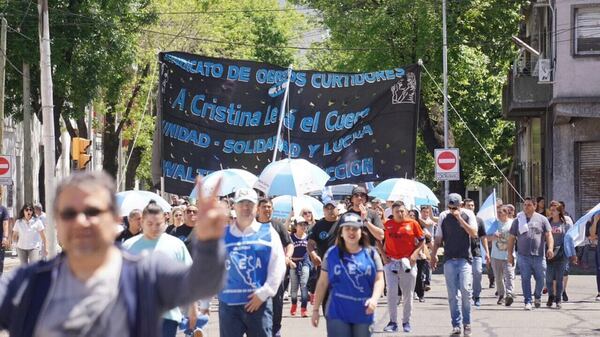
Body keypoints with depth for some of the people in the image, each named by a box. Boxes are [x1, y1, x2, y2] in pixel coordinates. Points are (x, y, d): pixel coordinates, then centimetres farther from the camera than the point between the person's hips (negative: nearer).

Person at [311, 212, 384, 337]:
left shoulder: (371, 254, 2)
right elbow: (322, 283, 5)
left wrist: (374, 298, -20)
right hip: (337, 313, -1)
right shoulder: (332, 254, 1)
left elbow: (379, 280, 0)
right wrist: (316, 309, 4)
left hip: (363, 314, 1)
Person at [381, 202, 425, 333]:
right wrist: (383, 254, 1)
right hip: (391, 262, 0)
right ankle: (393, 322, 1)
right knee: (391, 292, -5)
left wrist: (415, 253, -7)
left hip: (408, 262, 0)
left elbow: (422, 240, 5)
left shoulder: (412, 223, -1)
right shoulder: (387, 225, 2)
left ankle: (406, 322, 19)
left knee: (408, 294, 7)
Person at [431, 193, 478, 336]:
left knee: (465, 291, -11)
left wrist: (459, 218, -15)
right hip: (449, 259, 2)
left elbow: (474, 233, -11)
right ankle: (456, 324, 6)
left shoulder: (468, 215, 1)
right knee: (452, 294, 1)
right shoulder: (443, 216, 7)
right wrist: (433, 254, 9)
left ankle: (466, 323, 2)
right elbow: (438, 238, 14)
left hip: (465, 259, -2)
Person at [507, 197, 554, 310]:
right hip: (523, 255, 0)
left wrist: (550, 248, -13)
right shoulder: (517, 220, 10)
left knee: (540, 279, 4)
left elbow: (548, 235, 3)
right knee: (525, 279, -5)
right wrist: (510, 254, 6)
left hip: (539, 255, 0)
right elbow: (512, 238, 11)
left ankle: (537, 296, 29)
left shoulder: (542, 219, 8)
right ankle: (527, 301, 0)